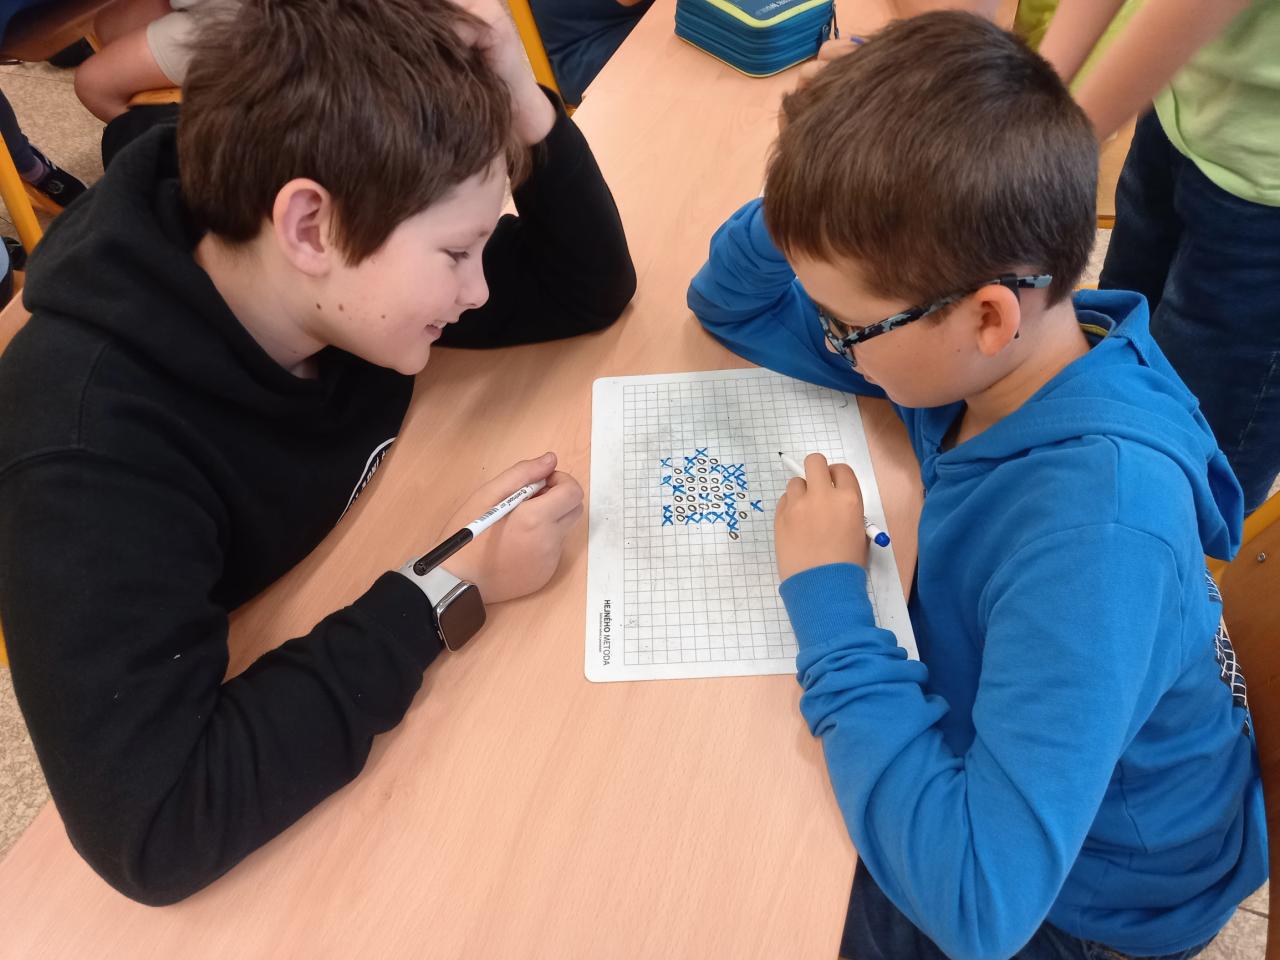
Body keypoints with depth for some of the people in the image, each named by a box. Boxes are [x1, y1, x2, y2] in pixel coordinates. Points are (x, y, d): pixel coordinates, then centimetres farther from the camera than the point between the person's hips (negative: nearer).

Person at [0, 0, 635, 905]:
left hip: (385, 683, 5)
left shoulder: (334, 274, -17)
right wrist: (448, 587, -36)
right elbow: (154, 827, -38)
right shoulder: (94, 444, -35)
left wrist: (525, 115, -25)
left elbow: (587, 294, -7)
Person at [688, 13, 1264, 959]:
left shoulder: (1097, 524, -40)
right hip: (983, 730, 5)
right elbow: (731, 303, -3)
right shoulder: (1002, 341, -18)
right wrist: (808, 215, -26)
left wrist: (825, 592, -35)